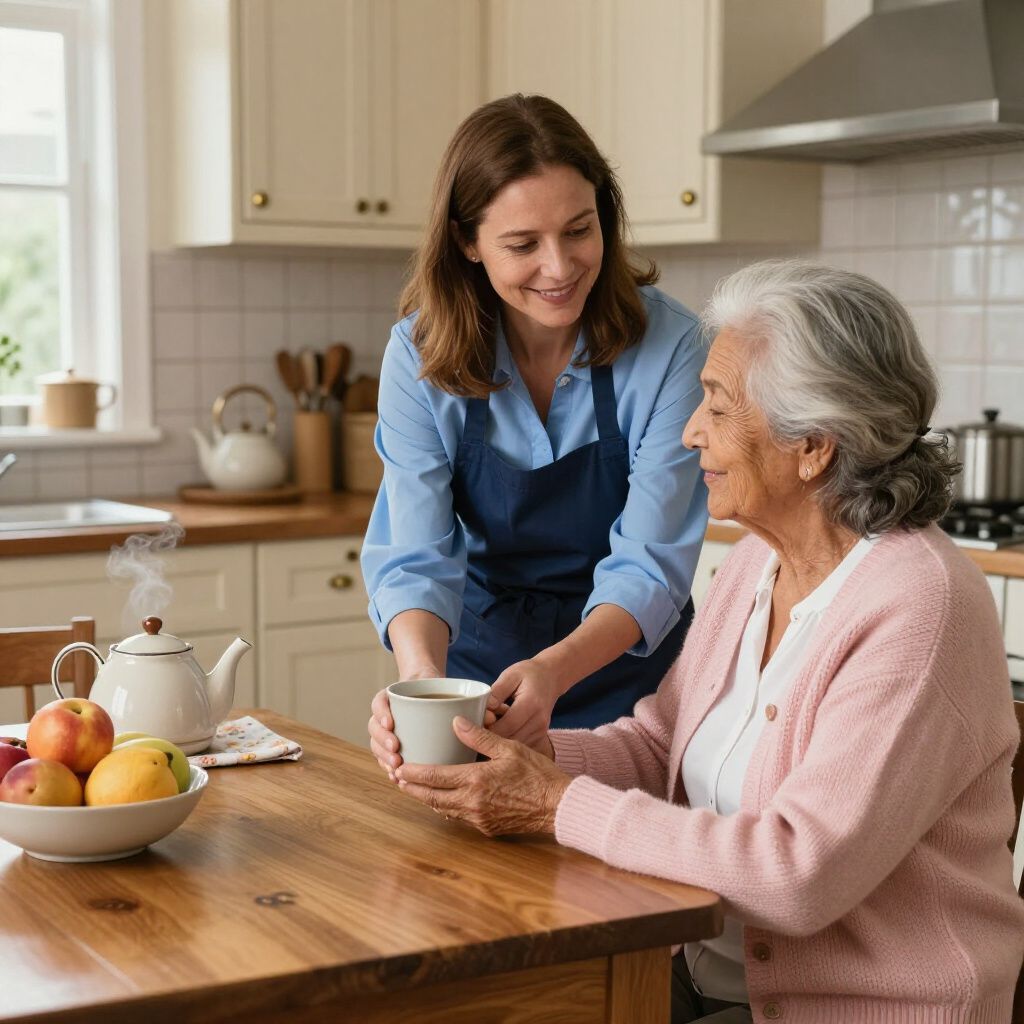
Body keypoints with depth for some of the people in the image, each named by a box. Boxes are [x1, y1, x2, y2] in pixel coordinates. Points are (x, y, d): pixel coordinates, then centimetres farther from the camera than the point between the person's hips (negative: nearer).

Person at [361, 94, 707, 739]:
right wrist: (422, 671, -34)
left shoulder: (670, 347, -15)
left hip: (625, 668, -2)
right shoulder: (420, 353, -9)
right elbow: (415, 557, -13)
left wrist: (555, 670, -34)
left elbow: (651, 565, -16)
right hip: (479, 663, 2)